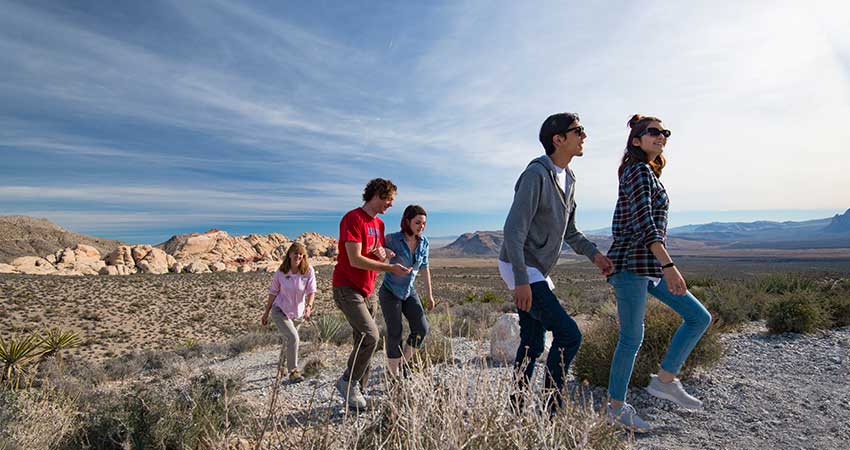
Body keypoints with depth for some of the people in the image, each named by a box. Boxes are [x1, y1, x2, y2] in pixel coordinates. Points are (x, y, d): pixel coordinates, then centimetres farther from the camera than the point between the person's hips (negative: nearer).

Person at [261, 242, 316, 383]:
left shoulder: (308, 270, -14)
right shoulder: (280, 272, -12)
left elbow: (311, 291, -16)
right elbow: (273, 293, -2)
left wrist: (309, 306, -35)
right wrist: (266, 313, 3)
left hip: (298, 313, 3)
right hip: (280, 311, -2)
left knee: (288, 341, 20)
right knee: (293, 337, -20)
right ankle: (293, 371, -5)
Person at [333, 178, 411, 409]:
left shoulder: (379, 223, 13)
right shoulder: (352, 219, -14)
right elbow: (355, 260, -21)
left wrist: (383, 254, -4)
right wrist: (390, 268, -19)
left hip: (368, 291, 8)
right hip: (347, 288, -8)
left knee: (363, 341, 9)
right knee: (371, 336, -16)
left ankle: (359, 391, 21)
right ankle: (347, 382, 3)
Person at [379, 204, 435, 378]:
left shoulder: (423, 242, -5)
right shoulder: (392, 239, -20)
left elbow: (424, 268, 6)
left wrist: (429, 294, 8)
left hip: (409, 292, 5)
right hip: (390, 293, -5)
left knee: (421, 329, -4)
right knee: (395, 335, -2)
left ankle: (401, 364, 18)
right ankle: (393, 375, 19)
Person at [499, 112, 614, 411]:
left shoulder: (568, 178, 12)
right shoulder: (536, 174, -18)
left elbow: (569, 230, 20)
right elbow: (514, 230, -24)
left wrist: (593, 253, 5)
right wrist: (522, 281, -27)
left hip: (537, 272, 9)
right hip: (521, 269, -9)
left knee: (533, 345, 12)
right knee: (568, 335, -10)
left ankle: (516, 407, 25)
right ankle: (552, 405, 6)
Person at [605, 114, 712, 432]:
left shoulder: (645, 172, 20)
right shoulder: (640, 170, -10)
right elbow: (644, 223, -23)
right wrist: (669, 266, -30)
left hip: (649, 266, 10)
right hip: (632, 264, -10)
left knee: (699, 317, 10)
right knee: (632, 338, -3)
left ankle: (664, 381, 16)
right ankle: (616, 408, 12)